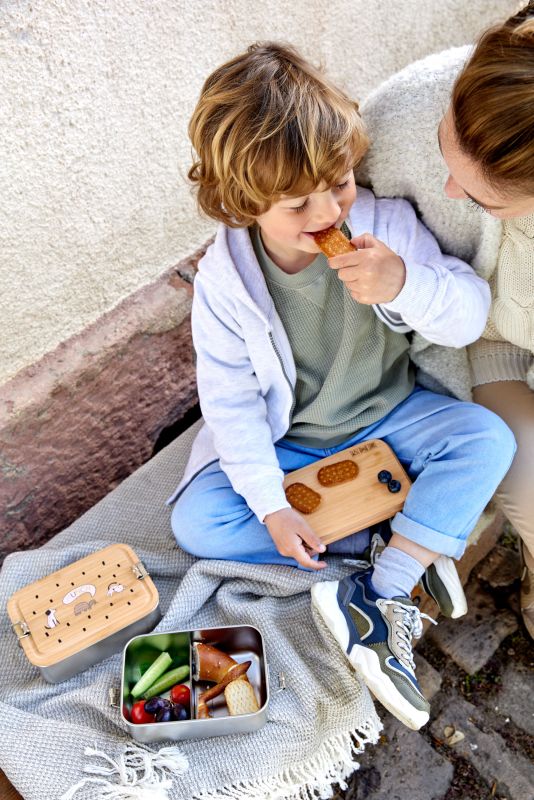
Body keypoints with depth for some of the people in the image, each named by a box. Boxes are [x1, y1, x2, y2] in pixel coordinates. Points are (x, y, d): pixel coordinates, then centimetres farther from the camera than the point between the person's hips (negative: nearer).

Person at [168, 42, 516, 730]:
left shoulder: (386, 223, -18)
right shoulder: (223, 281, -19)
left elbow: (470, 316, -17)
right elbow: (231, 402, -14)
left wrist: (405, 282, -40)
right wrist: (270, 505, -18)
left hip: (385, 417, 1)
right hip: (284, 443, 0)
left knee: (487, 438, -22)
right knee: (196, 520, -17)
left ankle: (386, 597, -19)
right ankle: (400, 551, -13)